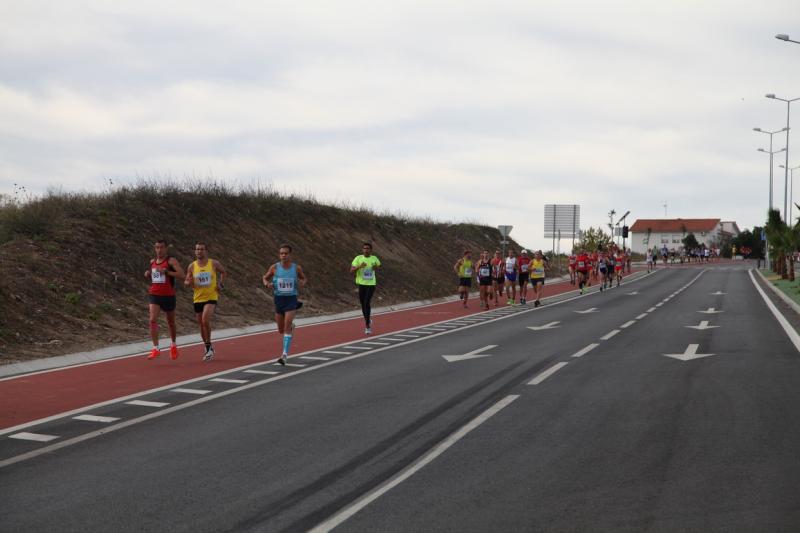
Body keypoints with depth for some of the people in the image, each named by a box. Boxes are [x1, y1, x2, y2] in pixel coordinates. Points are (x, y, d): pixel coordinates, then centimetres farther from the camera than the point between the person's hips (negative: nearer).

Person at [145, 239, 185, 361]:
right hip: (154, 295, 3)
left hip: (168, 295, -3)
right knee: (153, 320, -16)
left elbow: (181, 274, -20)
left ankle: (173, 345, 37)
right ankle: (156, 348, -18)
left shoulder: (171, 261, -7)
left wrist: (166, 271, -27)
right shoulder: (152, 261, 10)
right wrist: (148, 275, 3)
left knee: (171, 322, 13)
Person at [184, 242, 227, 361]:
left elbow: (223, 272, 15)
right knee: (202, 325, 10)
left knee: (205, 320, -24)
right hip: (198, 299, 3)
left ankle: (209, 346, -8)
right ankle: (209, 349, 27)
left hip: (211, 298, -3)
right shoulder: (192, 266, 1)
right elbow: (186, 282, 6)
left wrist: (221, 284, 0)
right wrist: (189, 282, -18)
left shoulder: (214, 263, -3)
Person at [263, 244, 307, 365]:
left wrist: (303, 283, -9)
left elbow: (303, 278, 15)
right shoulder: (274, 267, -2)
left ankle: (285, 355, -17)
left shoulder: (297, 268, -3)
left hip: (291, 299, -3)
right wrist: (267, 284, -11)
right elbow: (265, 278, 12)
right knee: (281, 330, 14)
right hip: (279, 299, 3)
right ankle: (291, 326, 50)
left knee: (286, 327, -17)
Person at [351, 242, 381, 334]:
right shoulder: (358, 258, -6)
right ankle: (368, 320, 36)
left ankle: (367, 325, -13)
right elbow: (351, 271, -10)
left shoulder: (374, 259, -1)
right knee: (363, 304, 10)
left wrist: (376, 267, -5)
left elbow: (379, 266, 19)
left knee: (367, 303, -16)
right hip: (361, 284, 1)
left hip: (371, 284, -1)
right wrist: (359, 266, -28)